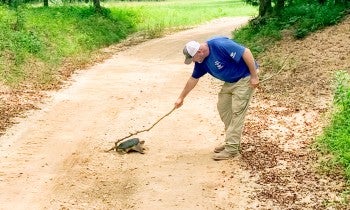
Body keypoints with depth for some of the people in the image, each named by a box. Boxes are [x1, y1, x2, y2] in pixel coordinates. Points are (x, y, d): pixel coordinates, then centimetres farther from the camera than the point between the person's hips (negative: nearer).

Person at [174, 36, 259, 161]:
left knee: (237, 111, -10)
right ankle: (232, 141, 20)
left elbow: (246, 52, -28)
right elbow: (193, 79, 12)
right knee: (223, 107, 9)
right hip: (230, 81, 9)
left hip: (245, 77, -9)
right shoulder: (201, 61, -2)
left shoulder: (220, 45, -29)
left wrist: (254, 76, -24)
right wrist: (181, 98, 19)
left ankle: (232, 149, -6)